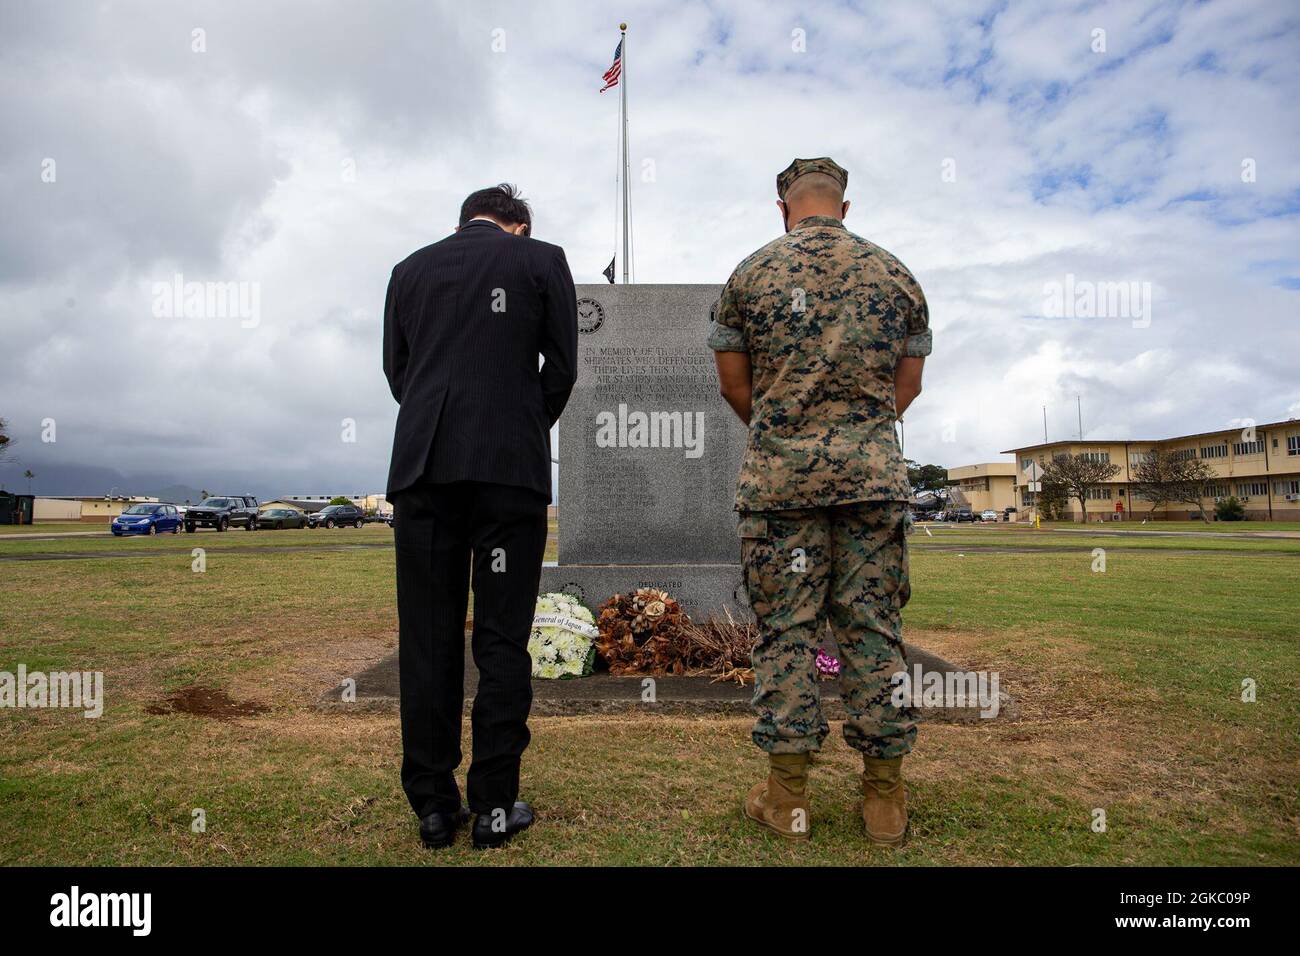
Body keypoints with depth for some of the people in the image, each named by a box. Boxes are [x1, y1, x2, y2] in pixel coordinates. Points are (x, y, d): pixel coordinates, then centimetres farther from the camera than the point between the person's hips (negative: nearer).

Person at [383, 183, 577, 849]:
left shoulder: (410, 269, 17)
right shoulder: (543, 261, 9)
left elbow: (395, 370, 15)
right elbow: (562, 367, 5)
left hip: (422, 466, 3)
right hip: (510, 467, -2)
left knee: (427, 639, 6)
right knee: (501, 638, 3)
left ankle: (434, 805, 13)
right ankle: (495, 805, 10)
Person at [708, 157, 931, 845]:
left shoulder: (752, 272, 4)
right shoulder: (894, 274, 9)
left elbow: (732, 381, 6)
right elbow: (909, 384, 12)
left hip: (779, 474, -1)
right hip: (874, 472, 2)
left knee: (786, 626, 3)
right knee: (873, 626, 6)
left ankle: (788, 794, 10)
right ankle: (885, 796, 13)